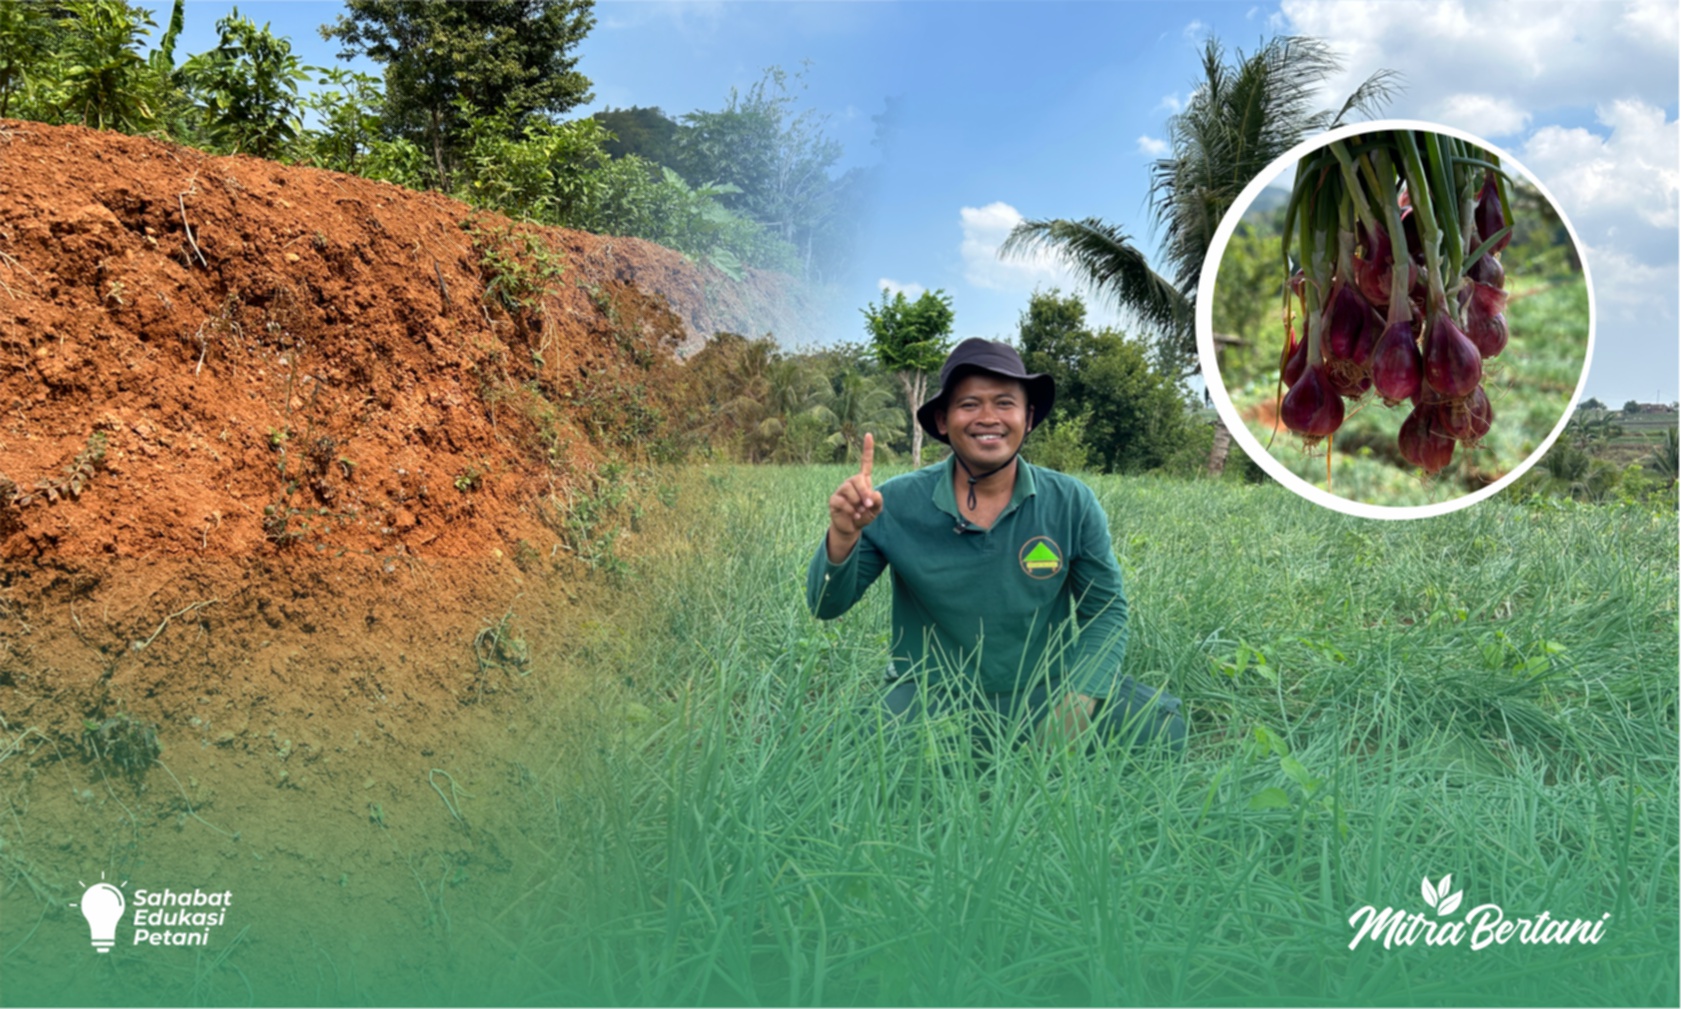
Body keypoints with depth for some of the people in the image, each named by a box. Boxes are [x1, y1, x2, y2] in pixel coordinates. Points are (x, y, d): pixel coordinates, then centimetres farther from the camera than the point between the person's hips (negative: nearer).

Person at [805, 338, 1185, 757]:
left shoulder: (1072, 503, -6)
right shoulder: (896, 503, -10)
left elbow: (1105, 611, 1)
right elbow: (827, 606, -7)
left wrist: (1076, 704, -15)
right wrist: (843, 534, -28)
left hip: (1044, 692, 2)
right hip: (933, 699, -1)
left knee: (1159, 726, -20)